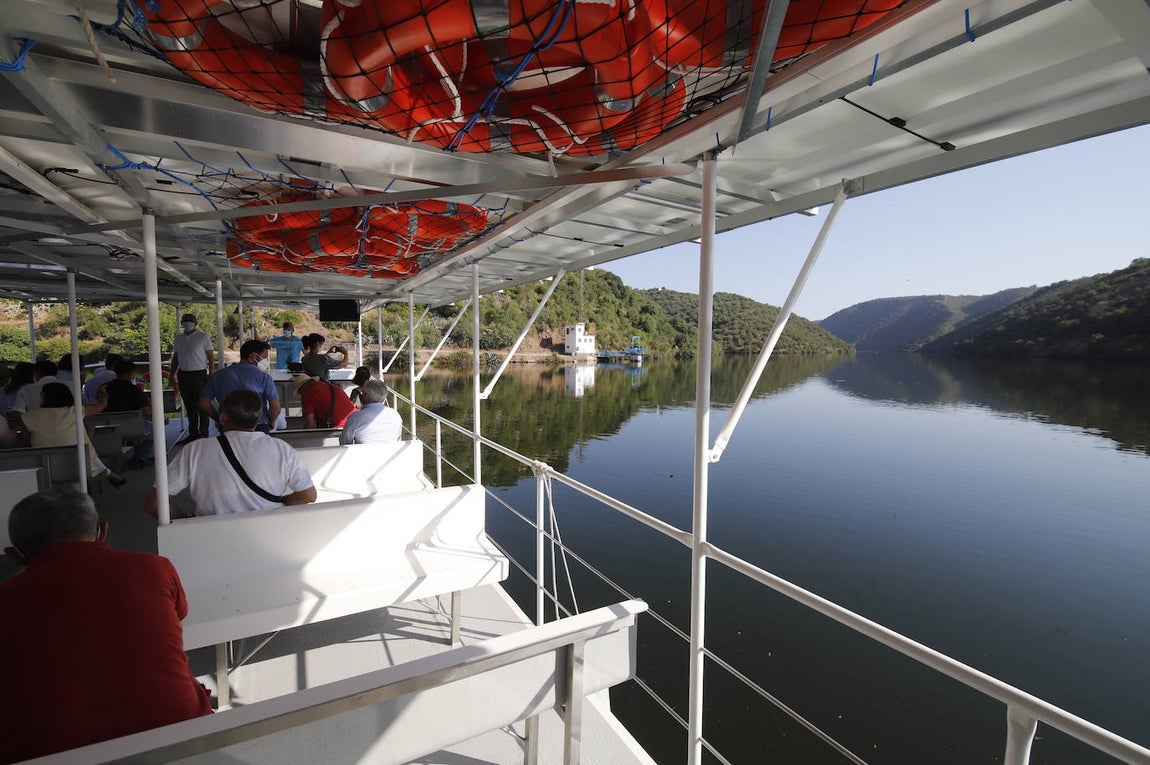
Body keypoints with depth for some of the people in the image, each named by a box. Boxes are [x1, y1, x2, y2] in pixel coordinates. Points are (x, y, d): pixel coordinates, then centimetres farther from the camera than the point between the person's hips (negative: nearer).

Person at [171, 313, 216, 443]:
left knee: (201, 405, -3)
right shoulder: (179, 338, 14)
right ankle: (192, 433, 18)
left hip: (199, 374, -5)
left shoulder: (203, 337, -1)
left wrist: (211, 375, -12)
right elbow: (175, 358, 19)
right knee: (189, 406, 10)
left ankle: (203, 434, 3)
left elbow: (211, 358, -4)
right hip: (183, 375, 5)